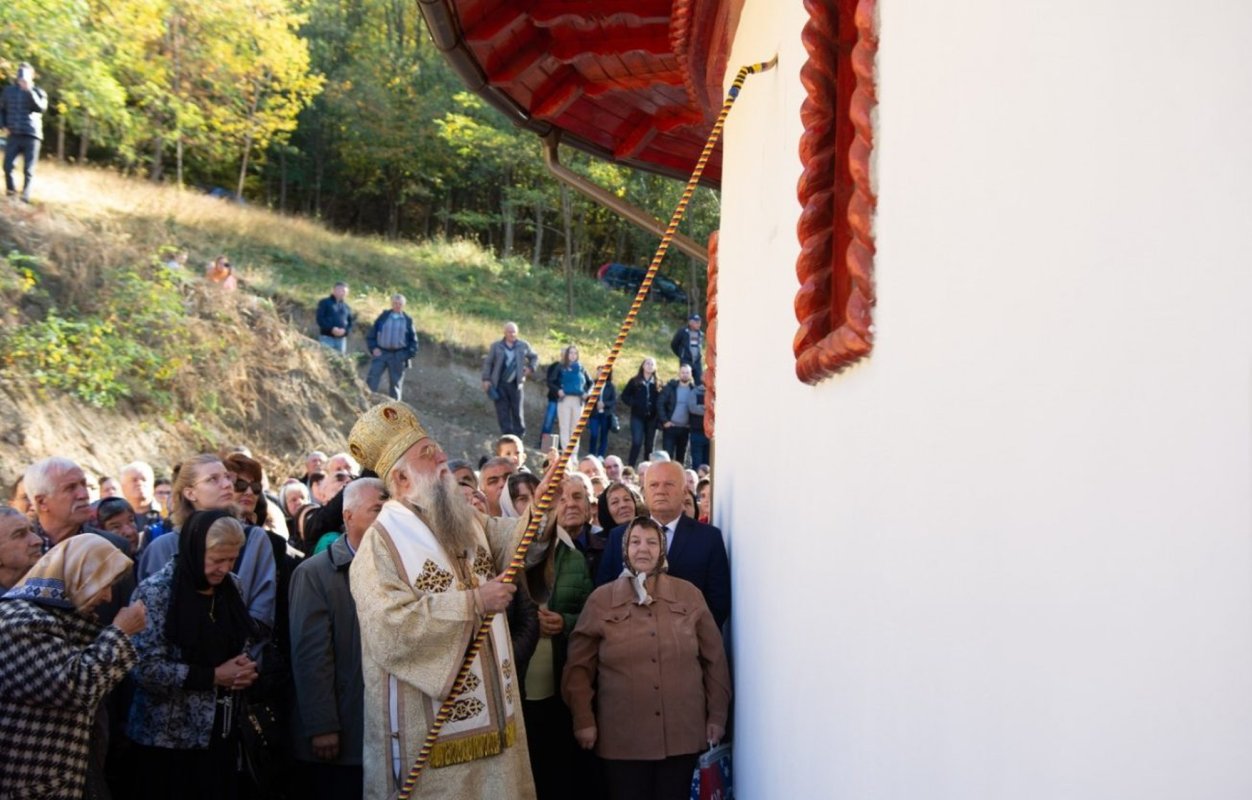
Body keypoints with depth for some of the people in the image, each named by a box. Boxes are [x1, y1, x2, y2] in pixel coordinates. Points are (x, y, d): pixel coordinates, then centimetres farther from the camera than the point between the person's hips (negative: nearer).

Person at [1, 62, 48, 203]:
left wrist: (29, 91, -25)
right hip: (14, 135, 2)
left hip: (32, 136, -2)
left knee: (28, 169, -3)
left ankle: (25, 195, 6)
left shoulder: (38, 92, 2)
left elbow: (41, 108, -18)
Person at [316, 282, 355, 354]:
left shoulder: (346, 306, 17)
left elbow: (350, 322, 14)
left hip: (341, 339, 4)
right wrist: (332, 329, -17)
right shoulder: (324, 303, 5)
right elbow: (320, 319, -5)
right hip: (327, 338, -4)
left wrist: (345, 330, -8)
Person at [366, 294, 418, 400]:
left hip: (398, 356, 0)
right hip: (381, 353, 0)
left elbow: (413, 339, 9)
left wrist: (410, 355, -2)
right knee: (372, 380, -6)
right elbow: (371, 334, 8)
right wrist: (373, 348, -4)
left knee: (395, 383, 6)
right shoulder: (383, 317, 4)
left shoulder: (408, 320, 4)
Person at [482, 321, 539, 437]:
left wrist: (530, 368, 3)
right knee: (502, 410, -1)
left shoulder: (524, 346, 7)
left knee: (517, 410, 0)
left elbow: (534, 357, 21)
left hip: (515, 384, 0)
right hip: (499, 384, 0)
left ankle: (519, 435, 12)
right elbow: (488, 363, 7)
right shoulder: (496, 346, 5)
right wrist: (486, 379, 0)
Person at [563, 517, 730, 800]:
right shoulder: (600, 600, 2)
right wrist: (583, 720, -4)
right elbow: (579, 666, 2)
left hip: (682, 733, 1)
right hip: (622, 737, -1)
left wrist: (717, 714, 6)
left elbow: (714, 659, 8)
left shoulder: (689, 594, 5)